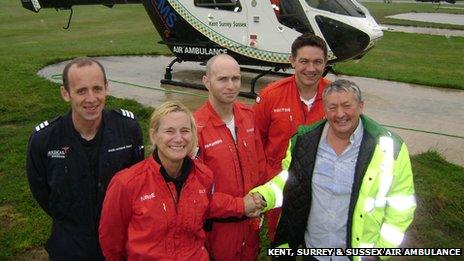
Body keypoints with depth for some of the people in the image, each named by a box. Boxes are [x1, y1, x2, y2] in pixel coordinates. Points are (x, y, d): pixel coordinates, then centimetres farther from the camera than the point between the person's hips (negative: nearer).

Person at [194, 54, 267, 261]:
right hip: (217, 227, -5)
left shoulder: (247, 115, -2)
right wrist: (239, 205, -17)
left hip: (251, 222, 6)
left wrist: (259, 205, 5)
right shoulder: (196, 127, -22)